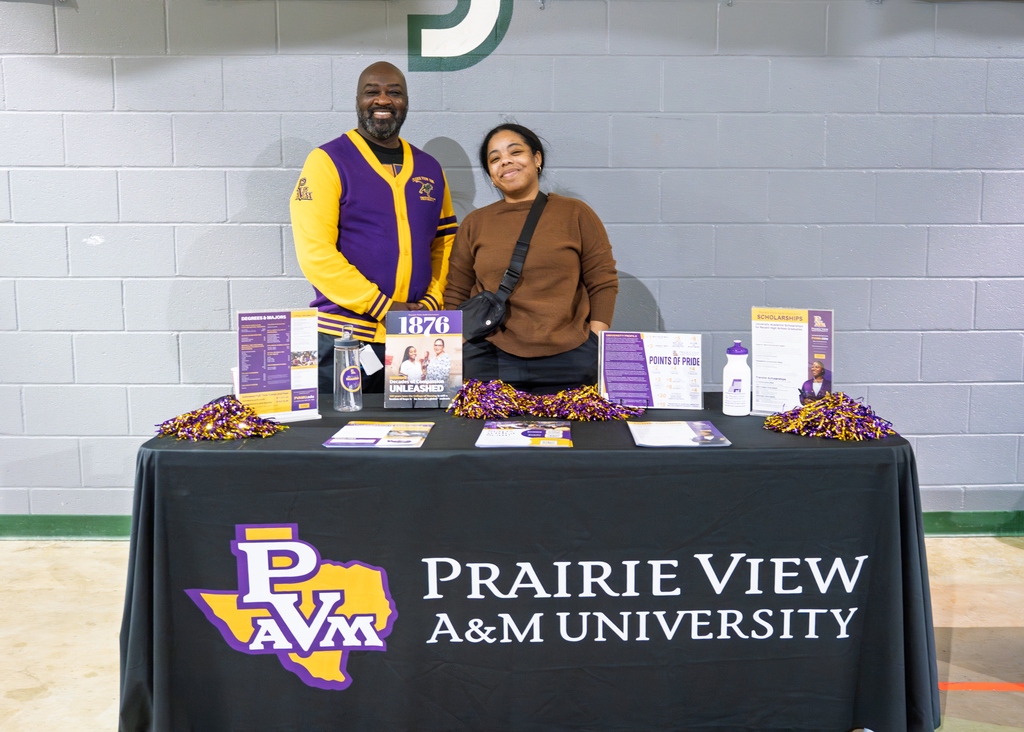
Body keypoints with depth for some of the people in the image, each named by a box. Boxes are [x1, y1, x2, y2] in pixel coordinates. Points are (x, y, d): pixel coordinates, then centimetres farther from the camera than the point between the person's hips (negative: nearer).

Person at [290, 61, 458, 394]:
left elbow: (445, 241, 16)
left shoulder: (429, 168, 13)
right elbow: (315, 253, -12)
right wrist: (384, 308, -15)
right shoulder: (327, 161, -3)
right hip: (342, 339, -4)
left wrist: (431, 302, -2)